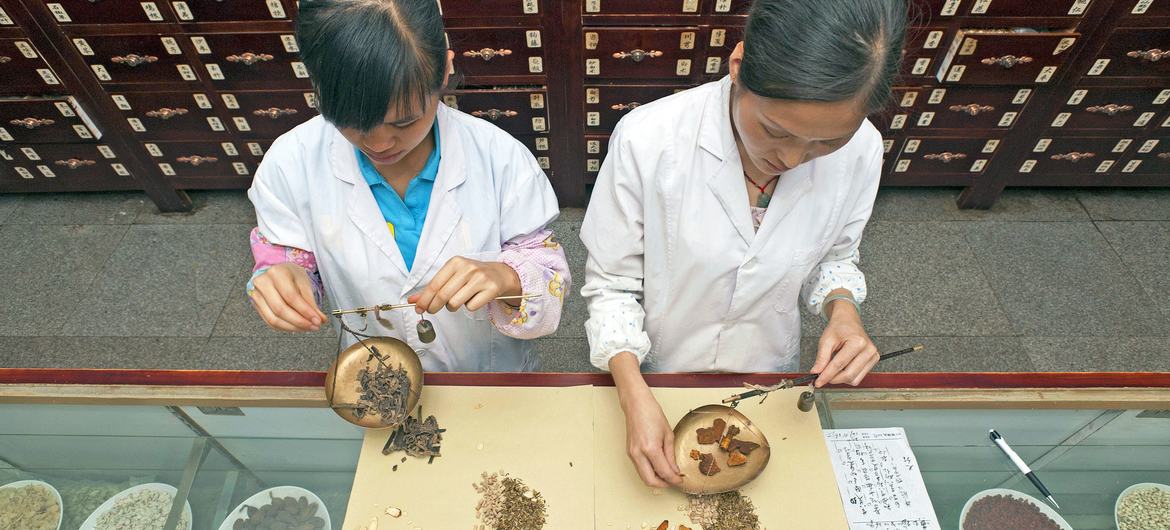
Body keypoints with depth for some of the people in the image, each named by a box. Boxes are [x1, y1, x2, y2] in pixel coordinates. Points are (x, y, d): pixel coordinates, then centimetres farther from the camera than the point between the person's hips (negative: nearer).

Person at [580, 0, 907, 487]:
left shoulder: (860, 151, -20)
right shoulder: (646, 140, -32)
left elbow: (834, 256, -1)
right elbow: (612, 283, -21)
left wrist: (841, 309, -22)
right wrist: (636, 398, -31)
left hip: (769, 372, 3)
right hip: (657, 372, -2)